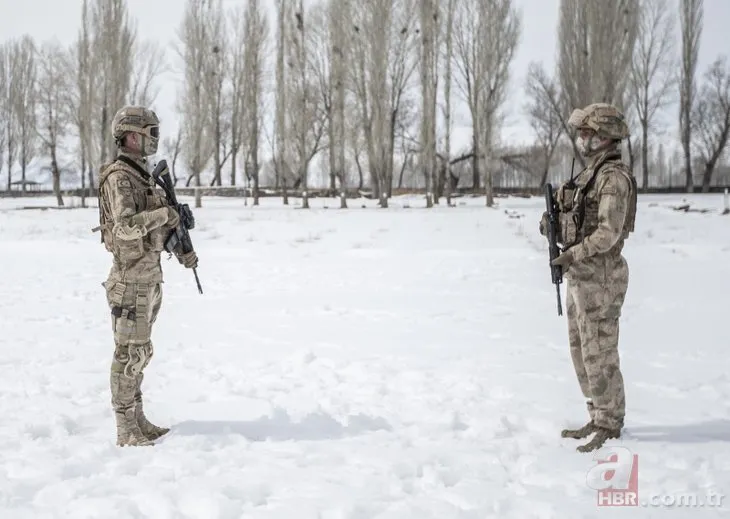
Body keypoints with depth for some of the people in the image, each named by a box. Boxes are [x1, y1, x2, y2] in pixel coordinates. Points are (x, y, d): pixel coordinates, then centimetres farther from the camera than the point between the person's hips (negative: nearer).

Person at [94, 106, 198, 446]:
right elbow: (126, 227, -29)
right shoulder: (119, 177, -15)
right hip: (131, 278, -9)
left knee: (139, 351, 14)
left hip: (150, 275, 9)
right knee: (130, 352, -5)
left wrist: (182, 252, 9)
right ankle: (126, 431, 1)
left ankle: (137, 421, 22)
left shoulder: (142, 175, 14)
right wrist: (164, 213, -19)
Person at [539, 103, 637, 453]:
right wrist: (554, 227, 1)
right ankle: (600, 419, 23)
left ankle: (610, 429, 5)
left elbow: (609, 232, -23)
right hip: (581, 278, 10)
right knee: (582, 352, 14)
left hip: (599, 279, -10)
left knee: (599, 355, -4)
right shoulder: (591, 175, 16)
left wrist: (571, 256, -24)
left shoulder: (614, 177, -15)